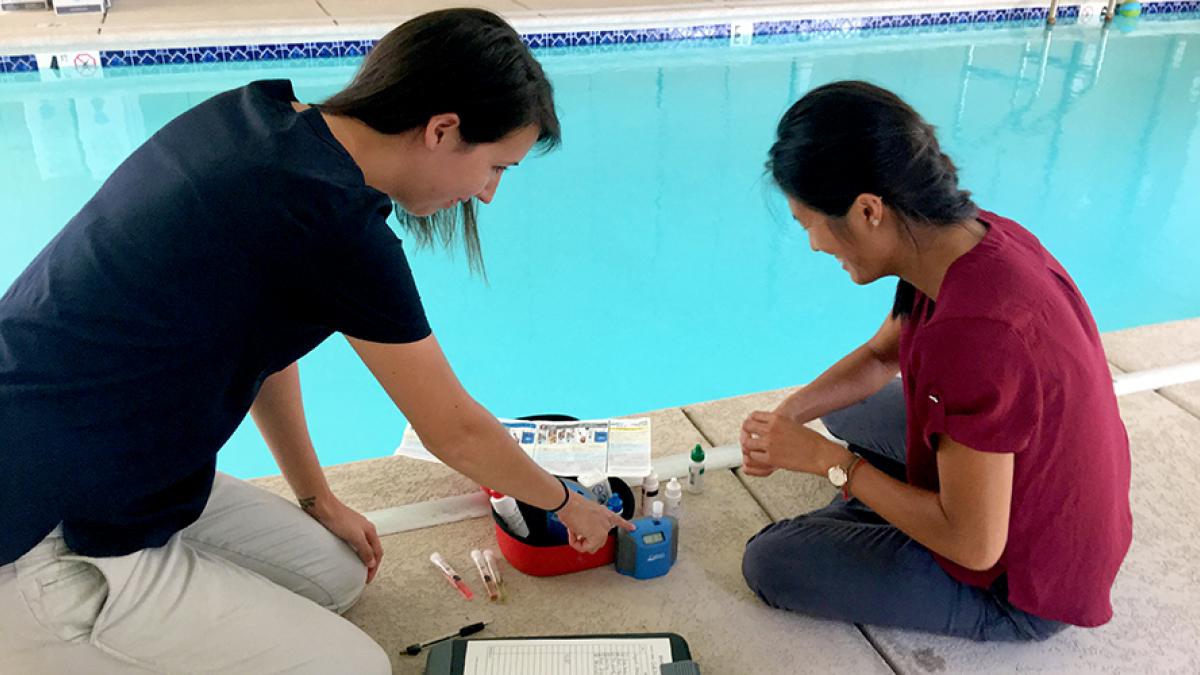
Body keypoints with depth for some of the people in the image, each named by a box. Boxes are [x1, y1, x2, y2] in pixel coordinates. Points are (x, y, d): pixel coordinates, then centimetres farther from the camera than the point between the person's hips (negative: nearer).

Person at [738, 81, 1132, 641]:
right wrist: (790, 412, -8)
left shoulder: (973, 338, -40)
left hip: (1017, 583, -8)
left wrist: (828, 459, -21)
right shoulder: (975, 236, -12)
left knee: (768, 563, -10)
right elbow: (881, 355, 7)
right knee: (843, 404, 19)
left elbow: (974, 546, -28)